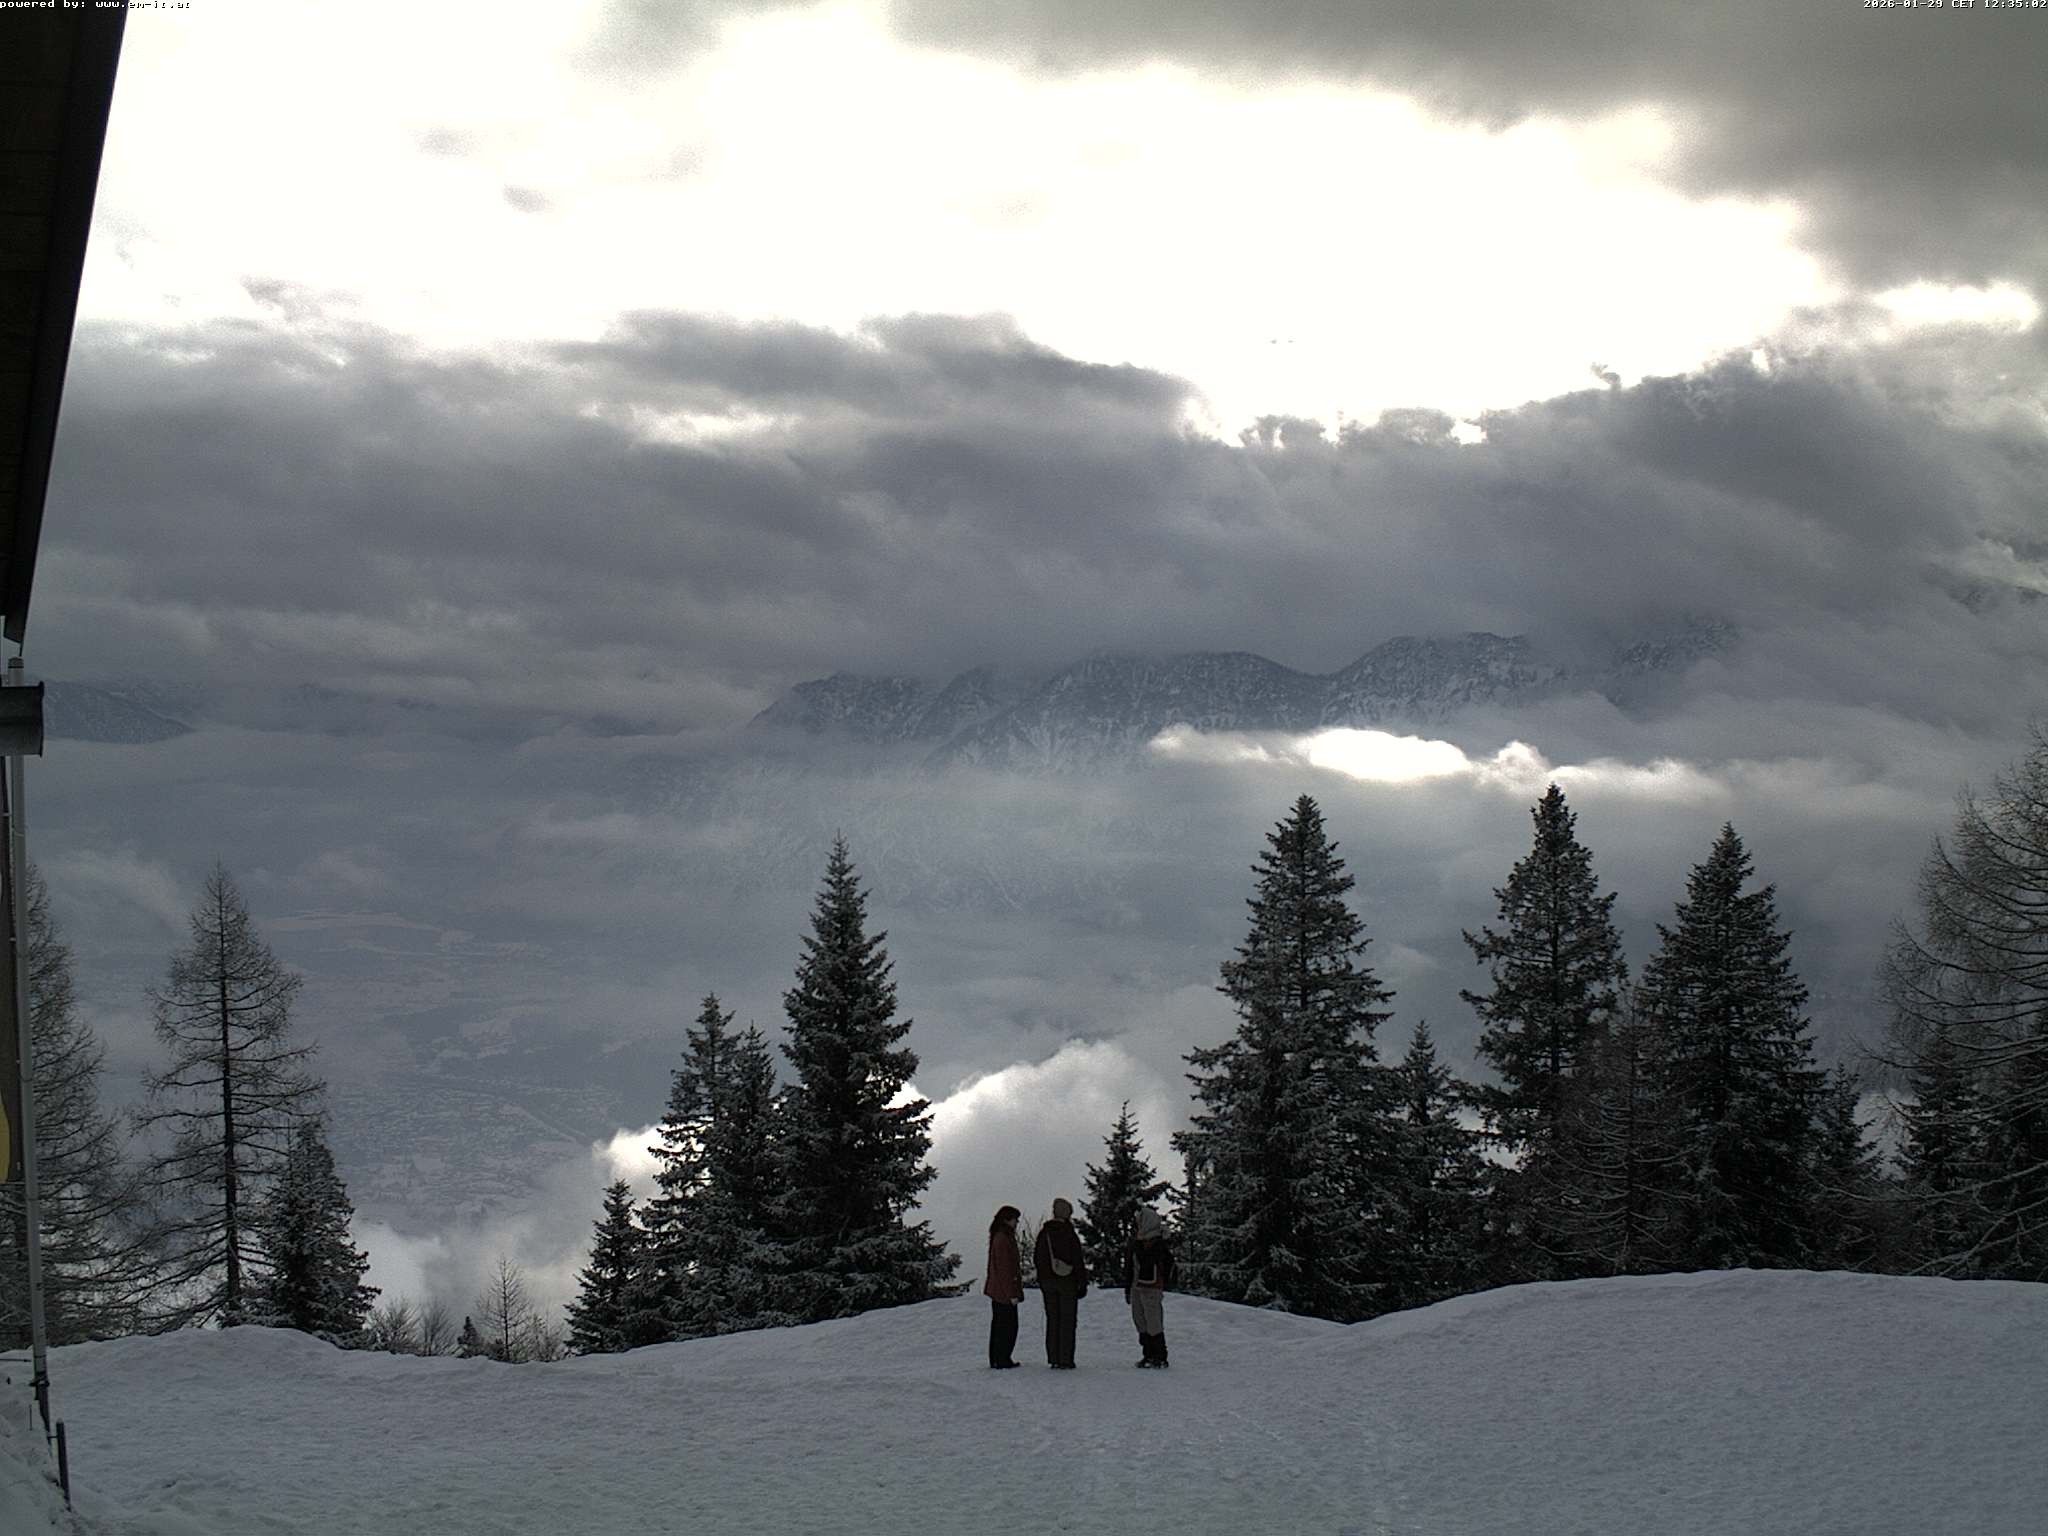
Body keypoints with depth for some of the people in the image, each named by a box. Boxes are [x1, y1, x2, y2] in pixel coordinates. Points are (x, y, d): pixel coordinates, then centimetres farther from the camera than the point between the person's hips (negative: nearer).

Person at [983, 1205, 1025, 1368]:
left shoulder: (998, 1237, 13)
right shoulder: (1002, 1239, -19)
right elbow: (1004, 1268, -21)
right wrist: (1012, 1293, -19)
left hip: (997, 1290, 10)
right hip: (1005, 1290, -10)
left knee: (998, 1325, 14)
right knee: (1008, 1326, -4)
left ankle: (996, 1360, 19)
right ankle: (1002, 1361, -1)